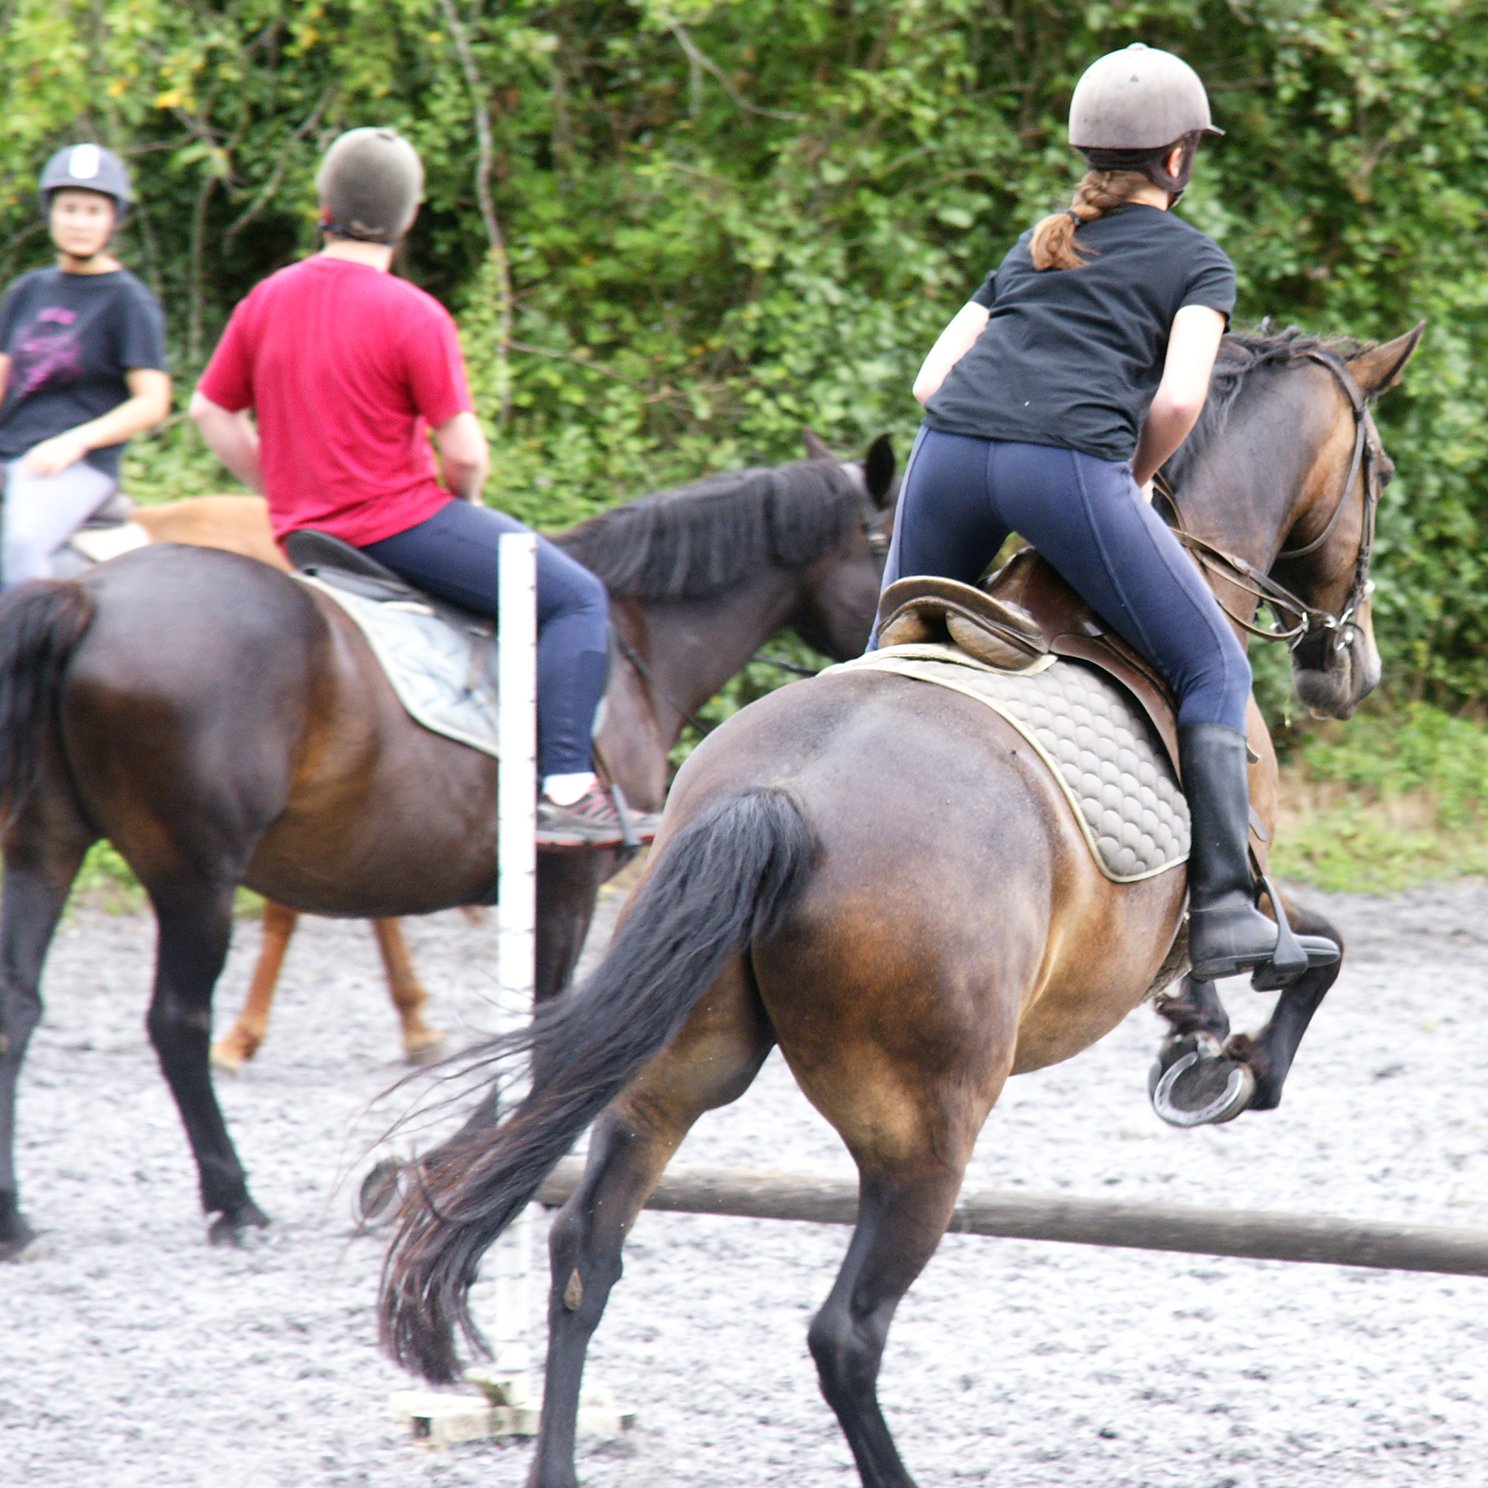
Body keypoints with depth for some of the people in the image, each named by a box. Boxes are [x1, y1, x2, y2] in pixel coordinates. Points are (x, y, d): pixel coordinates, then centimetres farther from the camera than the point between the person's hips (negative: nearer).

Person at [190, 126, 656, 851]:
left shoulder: (266, 301, 4)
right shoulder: (412, 315, -15)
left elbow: (211, 412, 11)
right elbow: (464, 453, -16)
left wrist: (284, 491, 17)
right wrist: (465, 503, 6)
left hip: (302, 530, 8)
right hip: (399, 519, -8)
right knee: (575, 599, -4)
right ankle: (564, 790, -15)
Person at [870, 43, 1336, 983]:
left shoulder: (1035, 248, 30)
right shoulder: (1198, 260, 14)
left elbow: (932, 379, 25)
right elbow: (1178, 400, -4)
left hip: (949, 448, 5)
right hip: (1070, 465, -5)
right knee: (1213, 669, 4)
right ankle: (1223, 912, -5)